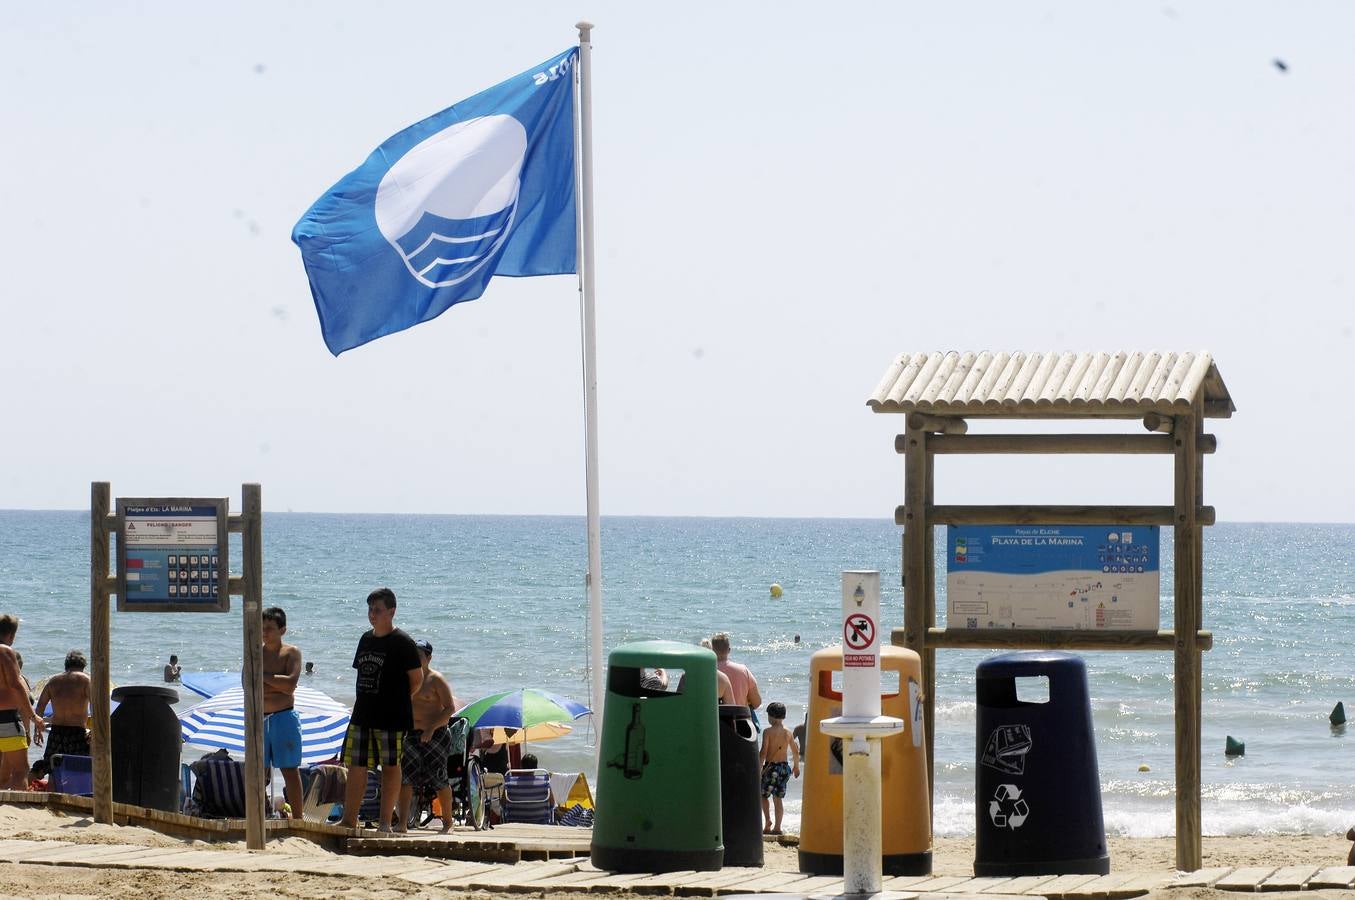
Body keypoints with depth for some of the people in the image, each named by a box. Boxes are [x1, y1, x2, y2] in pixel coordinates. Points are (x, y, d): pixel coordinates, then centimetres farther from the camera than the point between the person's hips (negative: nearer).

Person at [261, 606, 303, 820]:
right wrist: (277, 685, -11)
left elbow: (290, 683, -14)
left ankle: (297, 818, -1)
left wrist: (263, 676, -9)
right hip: (259, 718, 4)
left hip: (284, 717, -4)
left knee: (290, 770, -2)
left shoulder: (291, 652, 0)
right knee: (259, 771, 6)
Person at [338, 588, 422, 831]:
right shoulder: (366, 639, 12)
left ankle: (385, 822, 6)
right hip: (363, 715, 7)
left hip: (391, 719, -7)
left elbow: (417, 678, -5)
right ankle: (349, 819, 7)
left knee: (390, 766, 2)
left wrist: (398, 702, 2)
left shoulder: (402, 643, -8)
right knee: (355, 766, 4)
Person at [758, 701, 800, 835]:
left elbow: (763, 752, -16)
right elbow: (796, 751, 15)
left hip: (771, 766, -5)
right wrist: (796, 766, 30)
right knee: (777, 798, 11)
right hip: (784, 766, 5)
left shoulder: (768, 731, -10)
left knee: (763, 795, 8)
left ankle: (767, 821, -11)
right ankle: (777, 827, 9)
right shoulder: (788, 732, 6)